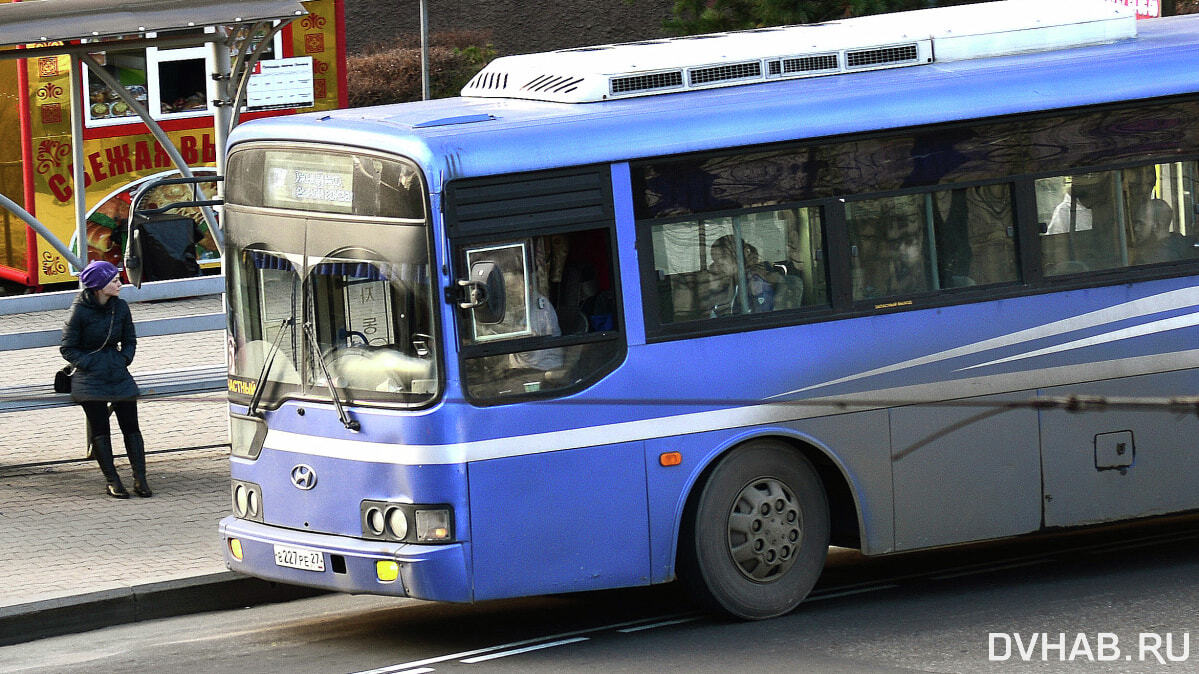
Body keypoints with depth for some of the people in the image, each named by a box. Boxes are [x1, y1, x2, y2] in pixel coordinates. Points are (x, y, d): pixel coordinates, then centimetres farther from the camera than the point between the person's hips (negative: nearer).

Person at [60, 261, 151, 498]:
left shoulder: (120, 307, 6)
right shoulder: (79, 311, -7)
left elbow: (129, 341, 19)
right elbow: (68, 348, -2)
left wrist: (123, 360, 2)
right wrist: (90, 364, -12)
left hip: (117, 371, 4)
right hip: (90, 376, -4)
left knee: (130, 424, -7)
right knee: (99, 428, -11)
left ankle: (140, 479, -6)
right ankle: (112, 481, -9)